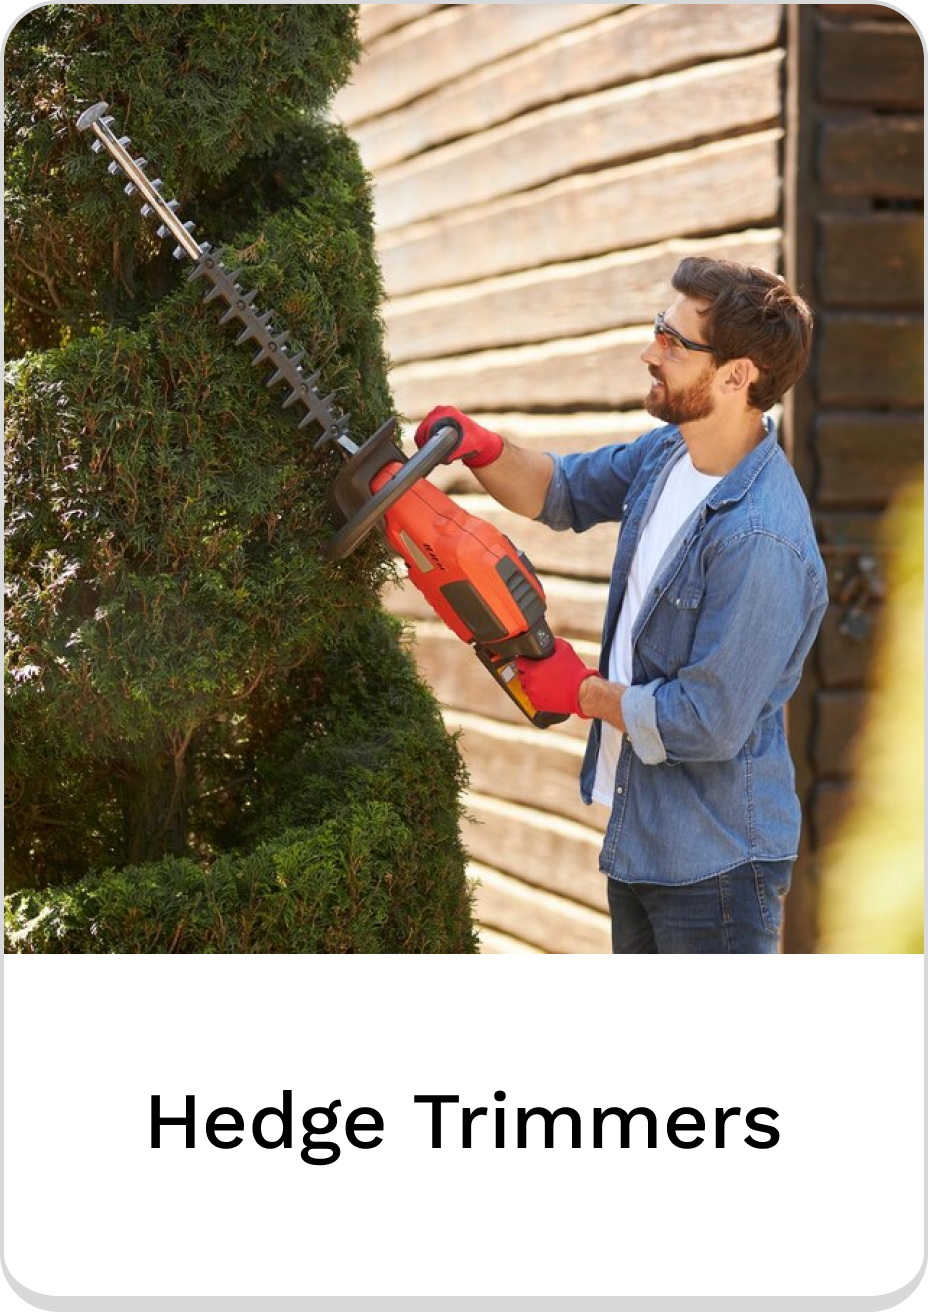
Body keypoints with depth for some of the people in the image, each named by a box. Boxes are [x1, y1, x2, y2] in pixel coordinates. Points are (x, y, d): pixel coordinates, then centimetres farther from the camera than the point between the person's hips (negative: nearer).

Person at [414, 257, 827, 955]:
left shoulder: (761, 542, -28)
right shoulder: (670, 452, 0)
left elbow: (707, 724, -27)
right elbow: (564, 492, 18)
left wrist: (585, 692, -10)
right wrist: (487, 450, -4)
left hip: (715, 864, -9)